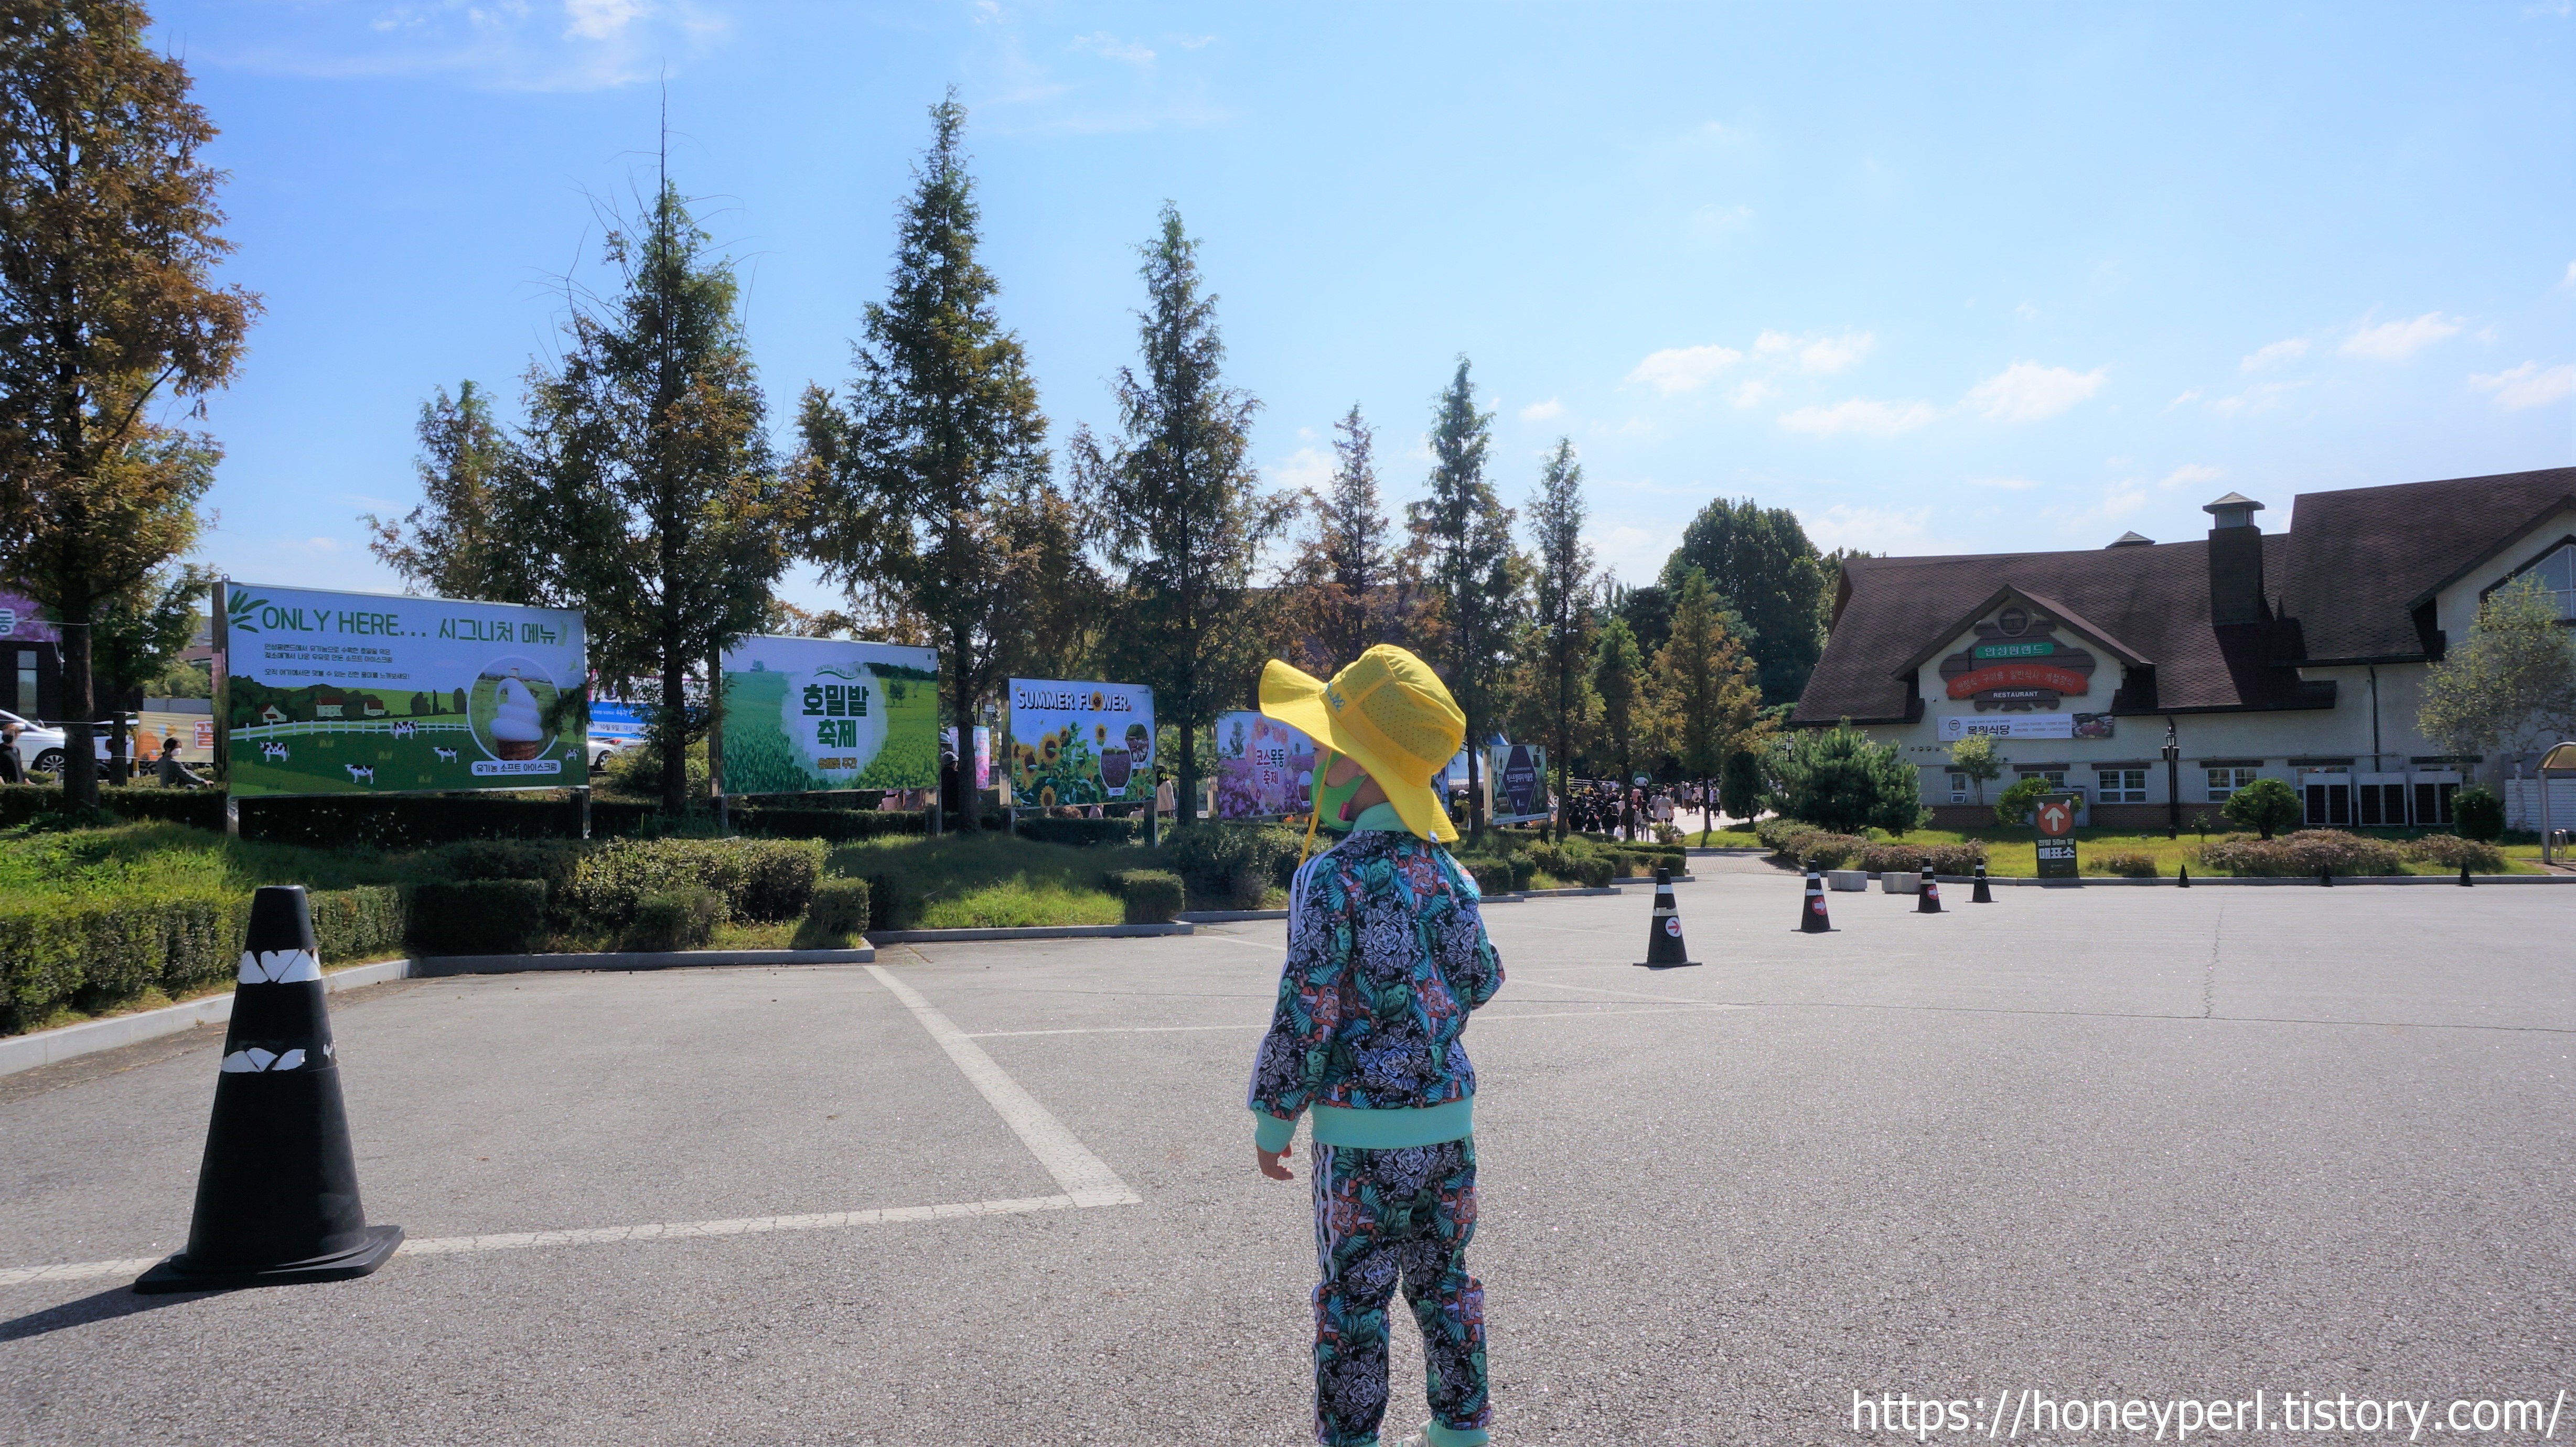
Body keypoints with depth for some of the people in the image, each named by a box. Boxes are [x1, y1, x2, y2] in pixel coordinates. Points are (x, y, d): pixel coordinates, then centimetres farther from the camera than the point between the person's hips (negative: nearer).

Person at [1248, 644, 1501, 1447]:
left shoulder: (1333, 879, -17)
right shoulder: (1447, 873, 3)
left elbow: (1305, 1016, -16)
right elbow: (1481, 981, 13)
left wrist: (1272, 1117, -5)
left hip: (1363, 1133, -6)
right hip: (1449, 1120, 6)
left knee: (1352, 1301, 6)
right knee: (1444, 1283, 19)